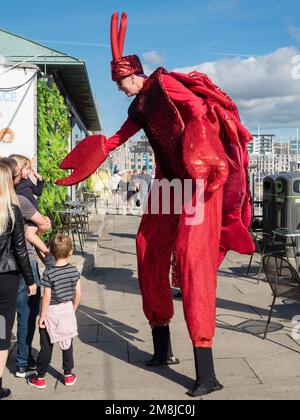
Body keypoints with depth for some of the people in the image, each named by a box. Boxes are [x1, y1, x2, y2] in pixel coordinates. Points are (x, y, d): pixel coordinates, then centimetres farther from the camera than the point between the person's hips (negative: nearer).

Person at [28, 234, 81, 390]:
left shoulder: (49, 273, -19)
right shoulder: (74, 271, -7)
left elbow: (47, 297, -16)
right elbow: (78, 293, -1)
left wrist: (42, 316, -7)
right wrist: (73, 310, 13)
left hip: (51, 312, -3)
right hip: (67, 310, 3)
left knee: (46, 346, 9)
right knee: (67, 344, 16)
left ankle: (40, 378, 20)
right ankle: (68, 375, 25)